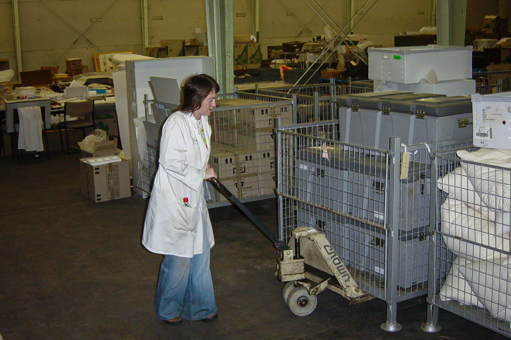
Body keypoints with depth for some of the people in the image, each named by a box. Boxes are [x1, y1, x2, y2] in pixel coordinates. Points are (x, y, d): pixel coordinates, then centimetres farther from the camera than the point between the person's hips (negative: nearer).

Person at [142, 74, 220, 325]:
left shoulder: (202, 121, 9)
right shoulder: (176, 123, -20)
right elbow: (171, 162, -25)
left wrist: (206, 171, 9)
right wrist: (201, 175, -17)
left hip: (194, 199, 9)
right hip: (174, 200, -9)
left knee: (200, 253, 14)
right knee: (179, 257, 1)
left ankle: (198, 307, 29)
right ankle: (167, 309, 23)